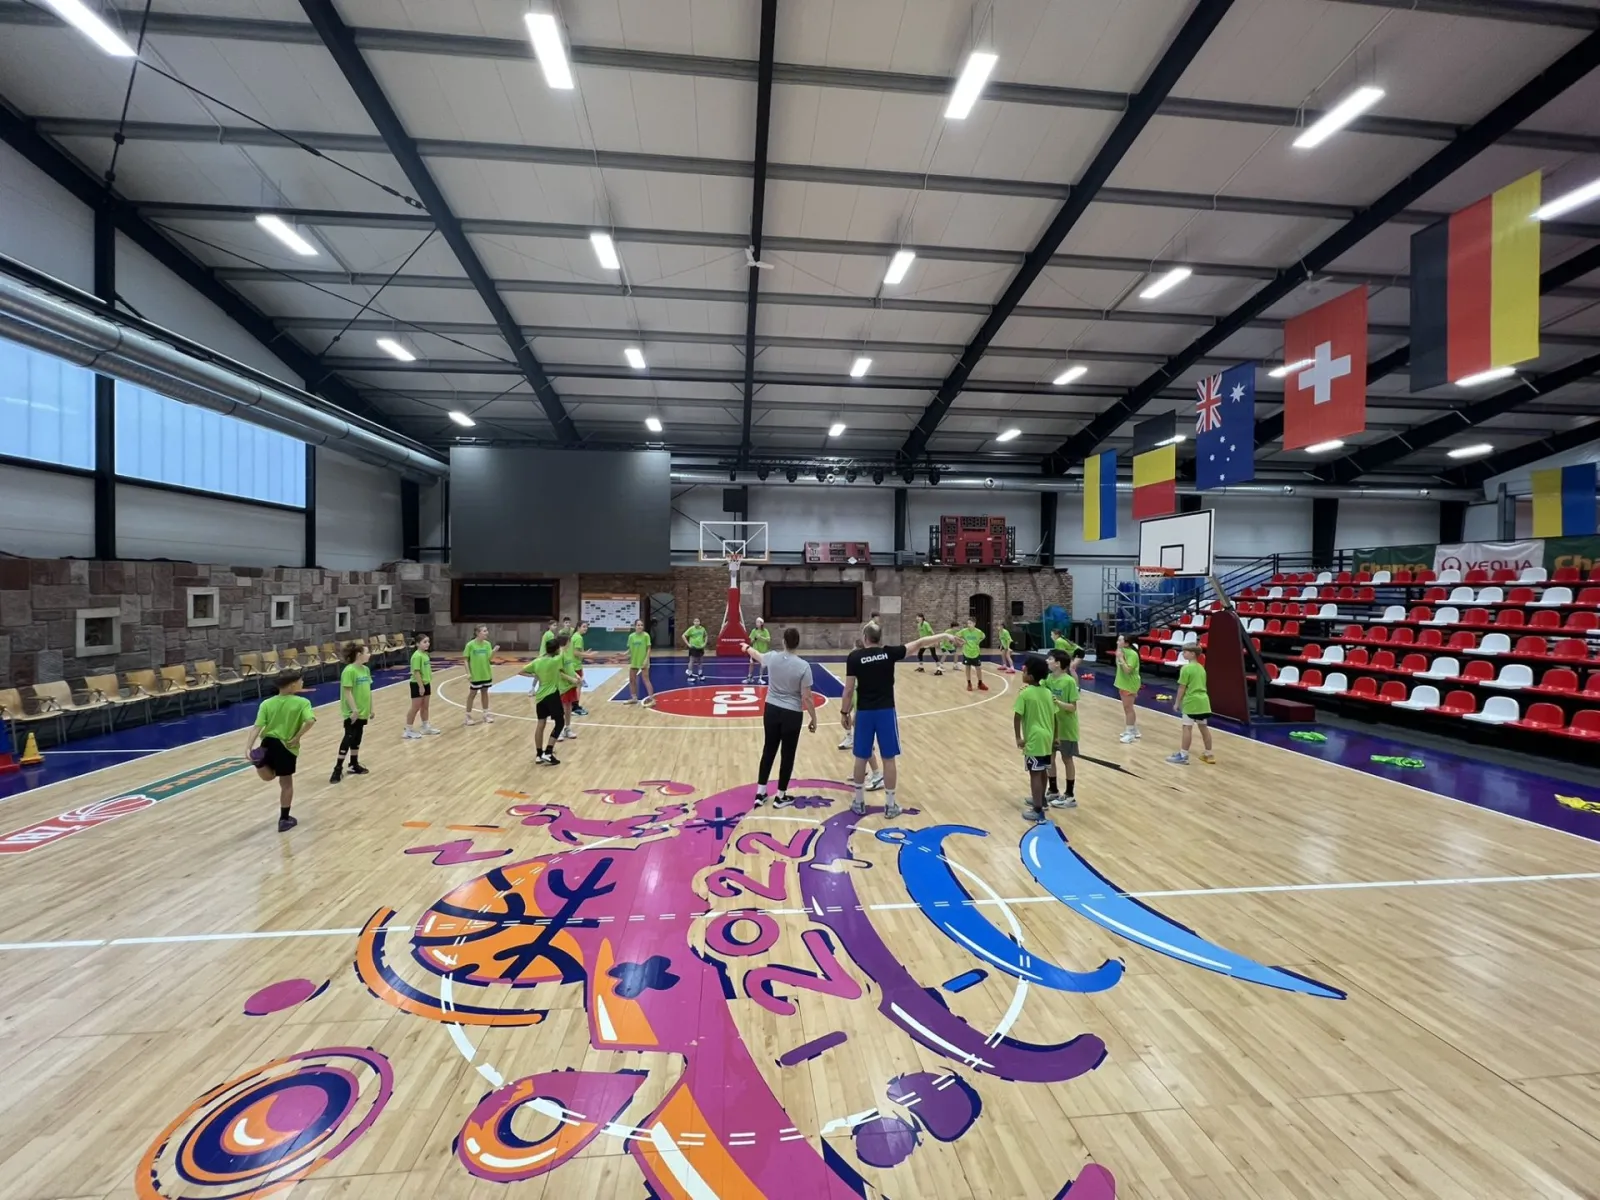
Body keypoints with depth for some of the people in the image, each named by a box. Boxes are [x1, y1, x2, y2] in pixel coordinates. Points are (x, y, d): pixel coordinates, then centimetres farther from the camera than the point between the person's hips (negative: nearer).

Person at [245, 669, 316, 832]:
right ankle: (284, 820, 21)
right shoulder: (302, 702, -10)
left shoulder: (267, 703, 1)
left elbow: (257, 727, -8)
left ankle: (259, 761, -7)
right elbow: (310, 721, -26)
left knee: (268, 775, 28)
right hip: (287, 747, -3)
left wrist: (248, 747, -12)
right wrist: (297, 737, -14)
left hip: (268, 743, 3)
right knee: (286, 784, 13)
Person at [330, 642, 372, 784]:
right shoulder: (349, 671, -18)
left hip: (363, 711, 8)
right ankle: (338, 768, 4)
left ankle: (354, 765, 26)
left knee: (357, 739, 15)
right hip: (352, 712, -7)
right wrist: (354, 710, -22)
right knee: (348, 738, -4)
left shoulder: (366, 669, 7)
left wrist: (370, 708, 16)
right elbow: (347, 692, -19)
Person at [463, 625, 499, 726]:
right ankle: (468, 716, 17)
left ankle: (486, 714, 23)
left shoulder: (487, 644, -1)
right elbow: (466, 660, -7)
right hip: (475, 674, -4)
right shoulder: (470, 645, -12)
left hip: (486, 674, 4)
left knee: (485, 692, 13)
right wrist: (468, 673, -12)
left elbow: (489, 658, -6)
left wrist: (494, 651, -25)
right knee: (472, 694, 5)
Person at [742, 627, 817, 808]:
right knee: (788, 754, 11)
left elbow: (757, 655, 18)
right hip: (792, 714, -4)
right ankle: (781, 797, 22)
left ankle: (760, 794, 26)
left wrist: (748, 647, 41)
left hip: (771, 710, 4)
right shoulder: (803, 666, -17)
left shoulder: (772, 657, -6)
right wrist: (813, 719, -2)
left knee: (768, 750, 17)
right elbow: (807, 697, -14)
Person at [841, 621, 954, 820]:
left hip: (864, 712, 0)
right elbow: (919, 643, 6)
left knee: (861, 758, 11)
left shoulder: (854, 657, -5)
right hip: (886, 711, 0)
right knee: (889, 758, 9)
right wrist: (944, 635, 16)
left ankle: (859, 803, 22)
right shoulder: (889, 653, -2)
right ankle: (890, 805, 16)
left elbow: (849, 689, -6)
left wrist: (845, 712, 5)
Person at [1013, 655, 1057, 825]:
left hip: (1034, 739, -7)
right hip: (1046, 737, 8)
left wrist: (1018, 737, -9)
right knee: (1042, 771, 22)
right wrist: (1054, 737, 19)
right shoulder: (1047, 692, 6)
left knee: (1035, 774, -2)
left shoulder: (1024, 694, -15)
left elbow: (1017, 717, -17)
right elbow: (1053, 716, 11)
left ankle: (1038, 812, 1)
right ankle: (1041, 799, 39)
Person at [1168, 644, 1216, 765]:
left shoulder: (1186, 668, -12)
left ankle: (1183, 755, -3)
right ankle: (1209, 754, 22)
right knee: (1204, 728, 14)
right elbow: (1200, 686, 19)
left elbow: (1182, 687, -12)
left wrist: (1177, 703, -5)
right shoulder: (1201, 668, 13)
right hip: (1203, 701, 8)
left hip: (1191, 702, -8)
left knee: (1187, 728, -5)